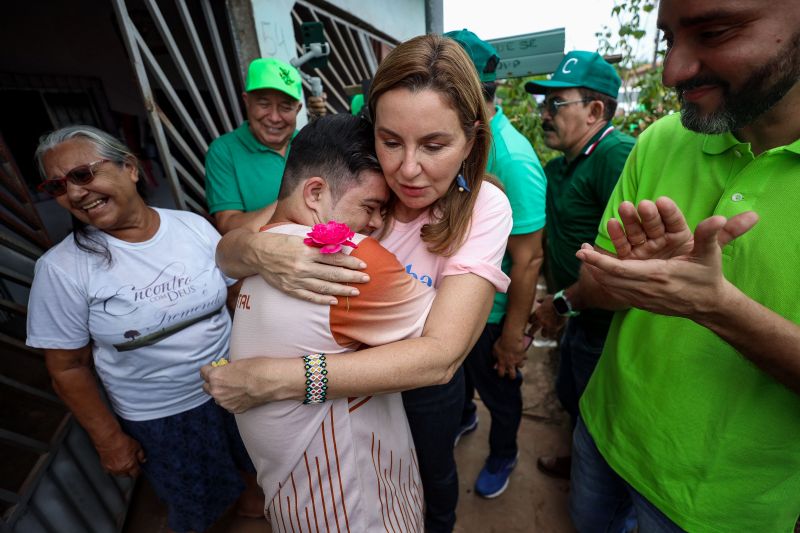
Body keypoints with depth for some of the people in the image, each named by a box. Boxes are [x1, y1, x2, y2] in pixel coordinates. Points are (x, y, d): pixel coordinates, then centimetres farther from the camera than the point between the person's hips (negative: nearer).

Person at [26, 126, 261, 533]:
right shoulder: (62, 268, -16)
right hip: (158, 420, -2)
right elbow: (68, 369, -7)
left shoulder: (194, 226, -10)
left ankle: (251, 497, 61)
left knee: (258, 462, 28)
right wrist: (109, 440, -3)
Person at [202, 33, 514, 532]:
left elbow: (439, 355, -38)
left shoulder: (483, 209, -28)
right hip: (350, 374, 2)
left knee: (431, 471, 30)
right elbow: (226, 250, -18)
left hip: (425, 382, -1)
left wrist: (273, 378, -40)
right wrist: (261, 251, -43)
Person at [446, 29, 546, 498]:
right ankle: (464, 417, 61)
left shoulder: (512, 158, -27)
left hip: (491, 313, -6)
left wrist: (513, 336, -18)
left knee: (499, 390, 20)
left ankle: (503, 456, 51)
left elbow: (528, 259, -25)